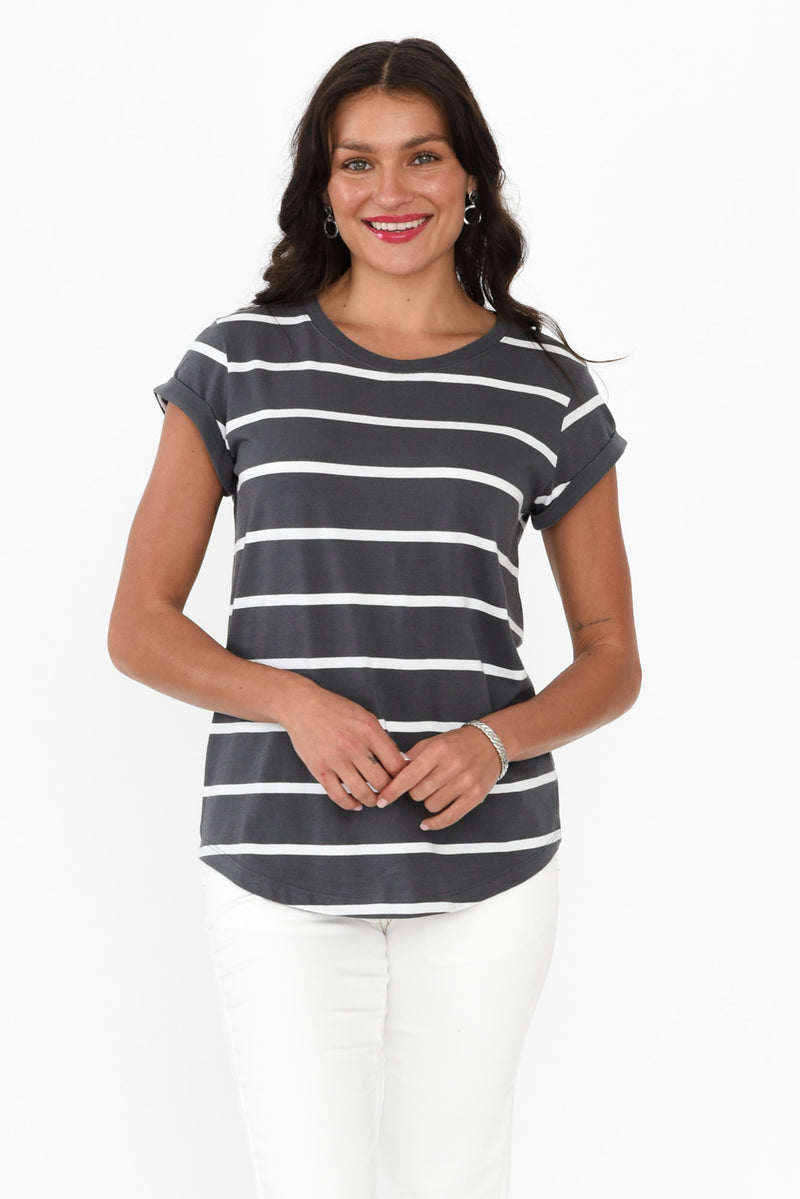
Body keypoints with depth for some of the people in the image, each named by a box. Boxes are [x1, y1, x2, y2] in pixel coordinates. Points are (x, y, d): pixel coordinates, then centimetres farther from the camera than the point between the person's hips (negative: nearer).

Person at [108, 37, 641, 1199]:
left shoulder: (546, 386, 4)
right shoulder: (239, 362, 2)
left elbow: (612, 659, 9)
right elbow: (139, 628, 2)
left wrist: (496, 742, -11)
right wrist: (295, 701, -15)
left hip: (487, 867, 1)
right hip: (284, 876, -1)